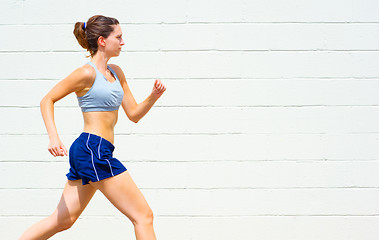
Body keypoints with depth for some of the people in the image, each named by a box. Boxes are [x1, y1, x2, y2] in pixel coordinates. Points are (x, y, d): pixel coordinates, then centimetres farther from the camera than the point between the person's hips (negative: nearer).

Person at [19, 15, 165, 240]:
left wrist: (154, 96, 1)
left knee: (63, 220, 12)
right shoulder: (87, 73, -8)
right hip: (93, 148, -9)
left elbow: (134, 114, 19)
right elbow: (47, 100, -4)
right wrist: (54, 137, -16)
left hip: (86, 153, 9)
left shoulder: (116, 73, 17)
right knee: (144, 216, -5)